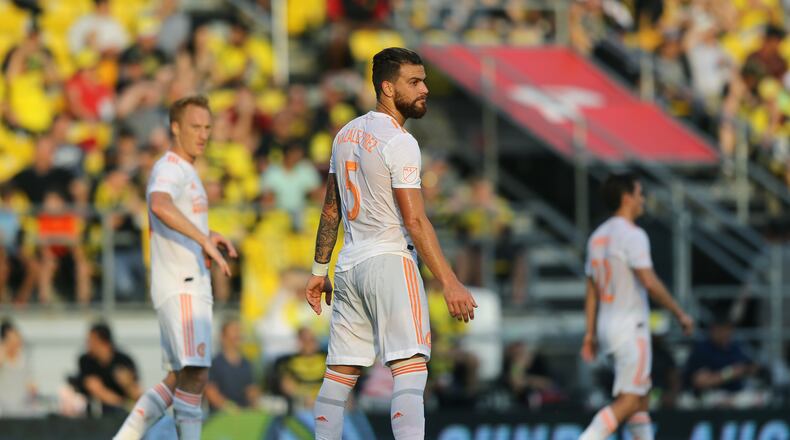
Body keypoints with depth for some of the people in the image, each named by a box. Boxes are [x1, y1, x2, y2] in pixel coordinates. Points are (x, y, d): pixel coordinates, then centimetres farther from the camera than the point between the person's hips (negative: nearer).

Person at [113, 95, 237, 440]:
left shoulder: (186, 171, 22)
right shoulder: (170, 169, -10)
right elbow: (160, 205, -34)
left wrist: (206, 238, 18)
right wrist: (203, 240, -35)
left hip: (192, 285, 10)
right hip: (180, 286, -10)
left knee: (178, 379, 11)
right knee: (195, 374, -17)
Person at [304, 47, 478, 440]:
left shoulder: (347, 134, 13)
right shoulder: (399, 142, -12)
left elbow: (331, 209, 19)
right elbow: (414, 220, -17)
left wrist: (319, 270, 25)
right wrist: (450, 283, -18)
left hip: (348, 266, 8)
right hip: (389, 261, -8)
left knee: (340, 373, 11)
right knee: (410, 367, -14)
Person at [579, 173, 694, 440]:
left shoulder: (598, 237, 12)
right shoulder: (632, 235, -14)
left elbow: (591, 291, 14)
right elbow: (649, 282, -21)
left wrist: (590, 333, 15)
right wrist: (680, 313, -13)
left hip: (606, 325, 9)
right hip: (630, 326, -9)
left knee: (641, 396, 15)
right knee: (629, 400, -9)